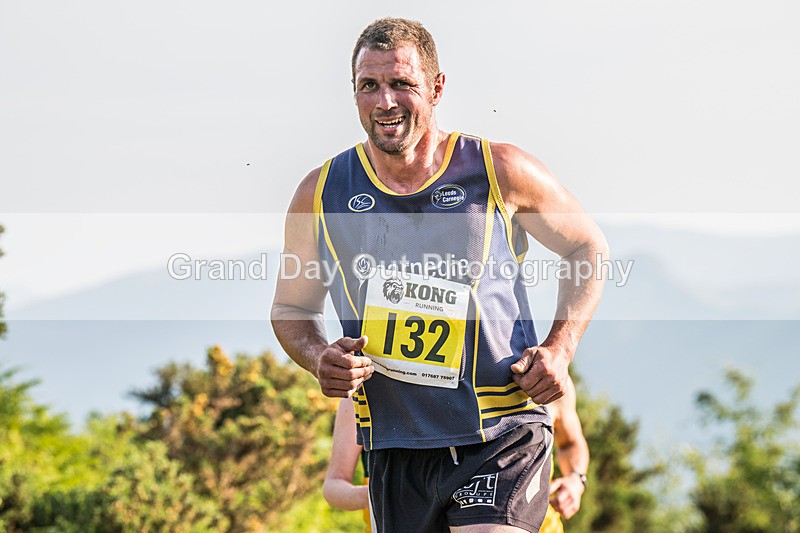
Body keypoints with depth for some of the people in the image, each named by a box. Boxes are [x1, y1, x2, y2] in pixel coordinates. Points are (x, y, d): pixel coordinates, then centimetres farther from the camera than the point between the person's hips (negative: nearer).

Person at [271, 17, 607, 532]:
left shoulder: (500, 171, -2)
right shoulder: (320, 195, 3)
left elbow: (589, 247, 12)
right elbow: (292, 308, 17)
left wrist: (558, 349, -1)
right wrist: (320, 358, -5)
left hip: (502, 436, -3)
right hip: (394, 447, 3)